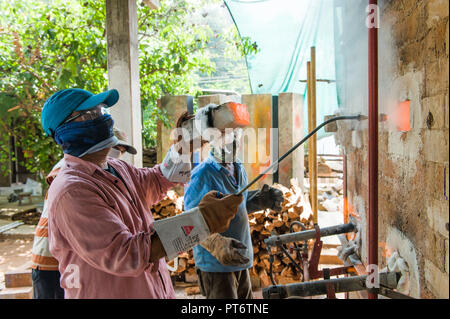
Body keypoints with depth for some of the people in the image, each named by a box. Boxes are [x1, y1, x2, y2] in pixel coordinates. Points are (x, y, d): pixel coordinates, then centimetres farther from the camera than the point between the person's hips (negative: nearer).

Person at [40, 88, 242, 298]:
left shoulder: (116, 169, 5)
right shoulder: (71, 192, -23)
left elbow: (155, 181, 24)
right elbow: (124, 254, -31)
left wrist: (181, 147, 8)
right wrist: (202, 220, -33)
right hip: (108, 293, -8)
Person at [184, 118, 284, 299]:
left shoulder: (239, 169, 7)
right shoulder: (202, 174, -19)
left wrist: (261, 200, 1)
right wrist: (217, 244, -36)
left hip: (240, 260, 8)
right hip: (215, 263, -8)